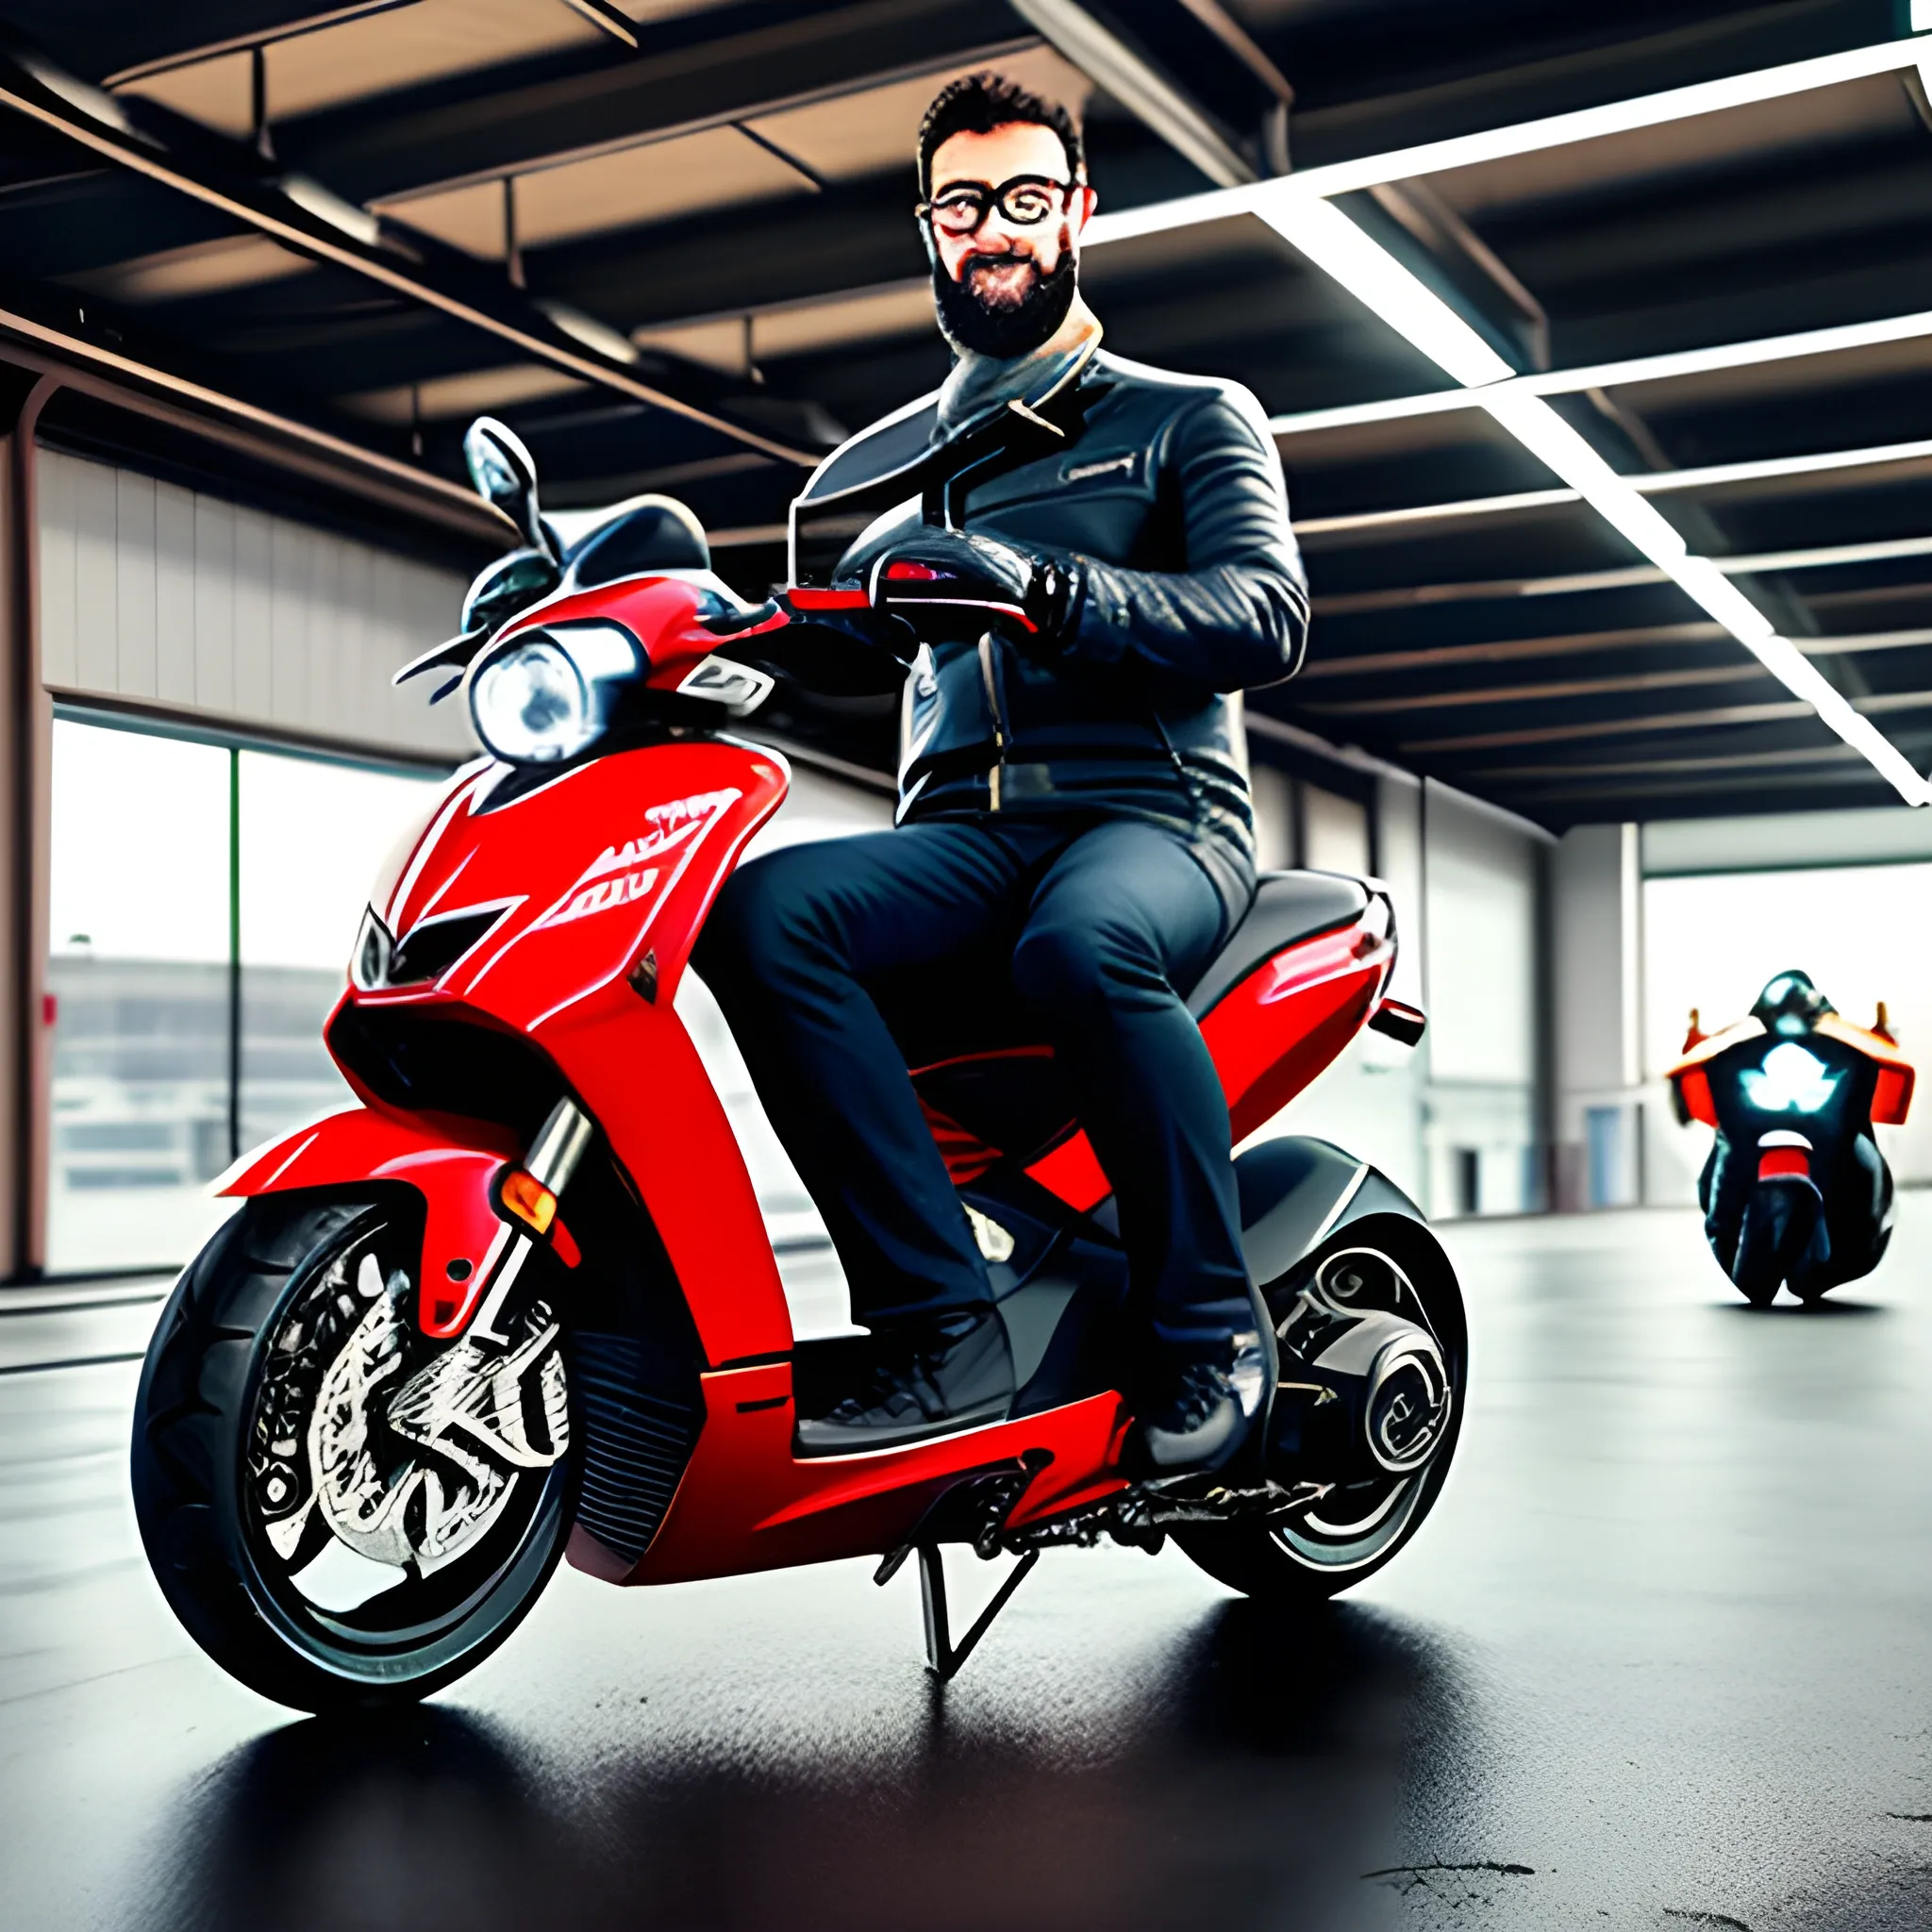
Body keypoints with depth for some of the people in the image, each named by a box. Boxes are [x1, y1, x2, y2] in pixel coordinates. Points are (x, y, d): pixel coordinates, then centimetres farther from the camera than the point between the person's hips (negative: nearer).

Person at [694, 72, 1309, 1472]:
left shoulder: (1191, 416, 14)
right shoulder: (889, 464, 27)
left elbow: (1266, 619, -4)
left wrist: (1046, 588, -19)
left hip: (1151, 816, -3)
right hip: (959, 830, 4)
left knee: (1083, 947, -40)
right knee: (760, 915, -29)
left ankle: (1212, 1325, -20)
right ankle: (945, 1328, -29)